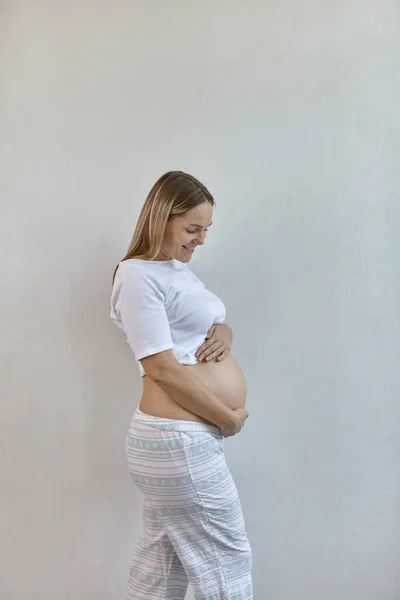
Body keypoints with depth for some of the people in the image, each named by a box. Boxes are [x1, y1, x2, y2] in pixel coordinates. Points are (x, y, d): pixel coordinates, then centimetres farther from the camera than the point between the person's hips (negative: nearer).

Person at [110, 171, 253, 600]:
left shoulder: (179, 269, 15)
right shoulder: (138, 275, -14)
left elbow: (216, 323, 23)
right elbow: (163, 369, -20)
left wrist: (223, 333, -2)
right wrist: (229, 418, -12)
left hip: (183, 437, 9)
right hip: (181, 442, -9)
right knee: (227, 564, 6)